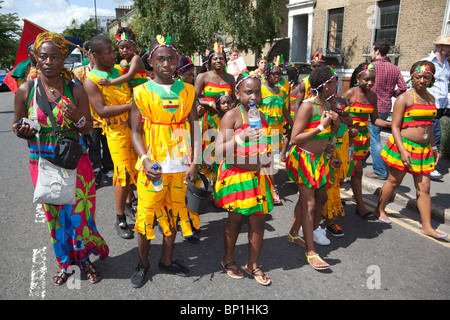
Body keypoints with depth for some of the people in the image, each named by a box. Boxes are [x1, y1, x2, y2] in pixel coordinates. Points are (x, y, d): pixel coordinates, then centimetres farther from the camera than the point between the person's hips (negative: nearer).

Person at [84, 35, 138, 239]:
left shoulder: (118, 71, 10)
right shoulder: (91, 81, -10)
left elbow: (132, 93, 22)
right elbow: (102, 110, -18)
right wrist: (131, 105, -21)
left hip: (135, 126, 6)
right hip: (117, 131, -6)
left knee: (135, 169, 13)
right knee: (123, 174, -6)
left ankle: (129, 204, 35)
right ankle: (120, 219, 9)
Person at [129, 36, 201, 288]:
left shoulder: (187, 91, 4)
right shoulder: (142, 92, -2)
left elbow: (195, 127, 2)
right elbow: (136, 132, -3)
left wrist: (195, 162, -7)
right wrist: (145, 160, -17)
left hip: (180, 165, 2)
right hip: (153, 166, -2)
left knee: (174, 213, 14)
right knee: (147, 213, 6)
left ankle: (167, 260, 34)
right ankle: (143, 263, 29)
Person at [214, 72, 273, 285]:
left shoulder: (261, 115, 10)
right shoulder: (232, 116, -10)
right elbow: (220, 149, -19)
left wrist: (267, 158, 12)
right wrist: (242, 137, -30)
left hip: (257, 175, 6)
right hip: (236, 175, -5)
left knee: (259, 220, 7)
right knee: (235, 219, 8)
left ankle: (253, 264, 26)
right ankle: (228, 259, 32)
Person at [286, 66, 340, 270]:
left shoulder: (326, 104, 6)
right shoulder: (308, 107, -20)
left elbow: (332, 133, 17)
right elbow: (294, 139, -23)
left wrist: (335, 123, -4)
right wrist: (321, 127, -23)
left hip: (319, 158, 9)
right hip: (303, 158, -9)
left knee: (320, 197, 18)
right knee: (309, 203, -6)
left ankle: (293, 234, 35)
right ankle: (310, 252, 4)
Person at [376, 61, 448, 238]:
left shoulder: (430, 98, 12)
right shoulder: (404, 98, -9)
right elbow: (395, 126, -13)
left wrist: (433, 147, 19)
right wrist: (402, 151, -21)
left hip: (423, 149, 6)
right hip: (404, 146, -6)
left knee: (424, 187, 6)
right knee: (394, 181, 8)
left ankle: (427, 226, 14)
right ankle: (380, 209, 31)